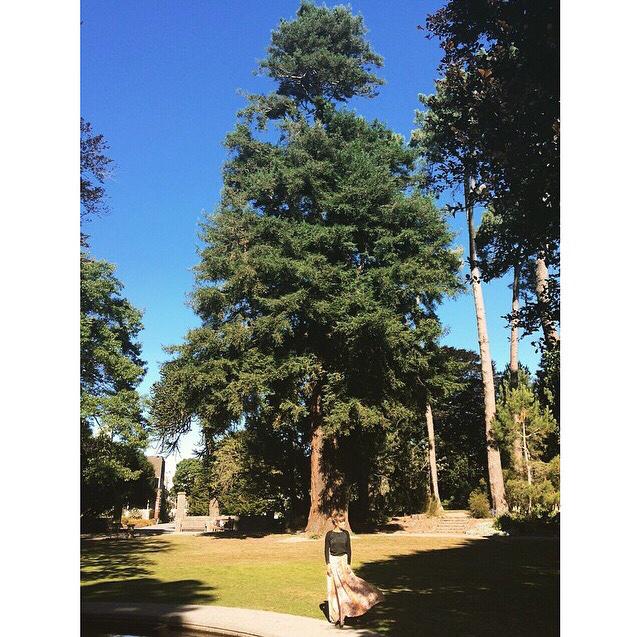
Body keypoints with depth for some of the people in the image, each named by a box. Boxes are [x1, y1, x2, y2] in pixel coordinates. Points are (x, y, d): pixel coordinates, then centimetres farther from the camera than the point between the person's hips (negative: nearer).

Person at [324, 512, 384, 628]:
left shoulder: (346, 533, 1)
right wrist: (328, 564, -9)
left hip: (343, 561, 1)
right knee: (335, 588, 4)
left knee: (346, 584, -5)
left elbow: (349, 549, 3)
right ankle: (336, 615, 14)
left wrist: (349, 563, -3)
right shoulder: (329, 534, -4)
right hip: (333, 561, -1)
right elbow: (326, 550, -2)